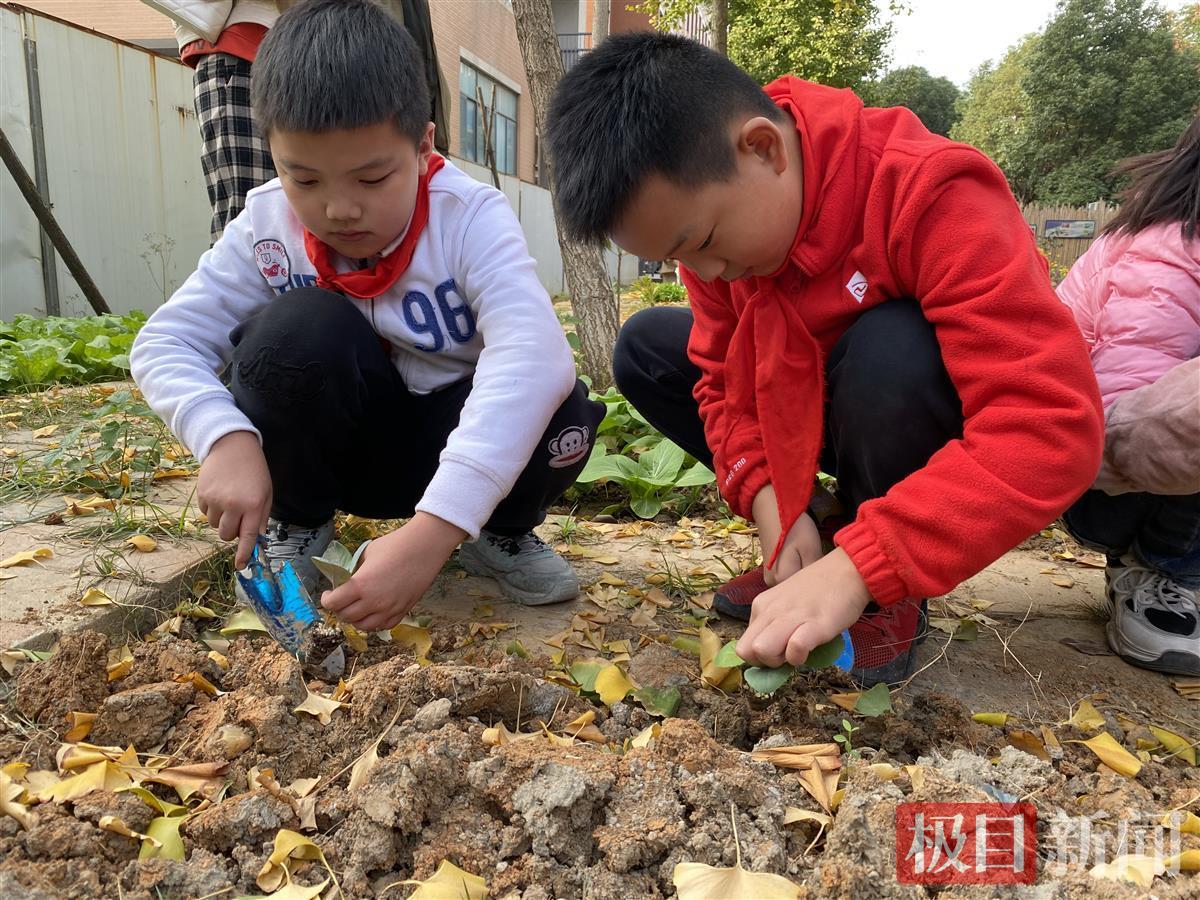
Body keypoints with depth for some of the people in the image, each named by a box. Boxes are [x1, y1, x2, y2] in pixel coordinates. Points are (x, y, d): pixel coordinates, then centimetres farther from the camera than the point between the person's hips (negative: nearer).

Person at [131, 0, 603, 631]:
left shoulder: (471, 219, -24)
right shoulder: (265, 229, -14)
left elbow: (534, 354, -40)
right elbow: (164, 344, -14)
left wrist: (429, 533, -51)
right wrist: (226, 437, -37)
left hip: (450, 447, -1)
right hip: (335, 447, 2)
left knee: (560, 413, -32)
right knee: (298, 327, -29)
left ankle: (502, 532, 2)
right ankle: (296, 521, -2)